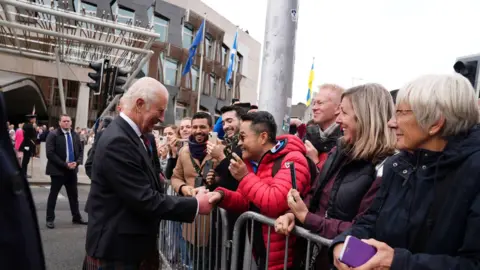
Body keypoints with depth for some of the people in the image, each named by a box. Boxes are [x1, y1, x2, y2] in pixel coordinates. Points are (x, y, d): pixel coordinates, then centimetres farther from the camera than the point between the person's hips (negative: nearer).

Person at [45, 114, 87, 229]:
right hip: (58, 170, -4)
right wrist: (65, 164, -19)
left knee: (74, 195, 12)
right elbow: (50, 154, -14)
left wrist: (77, 162, -8)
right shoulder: (53, 135, -8)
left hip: (72, 170, 5)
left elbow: (81, 150, 10)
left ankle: (76, 217, 23)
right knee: (53, 195, 6)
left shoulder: (75, 135, 7)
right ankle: (50, 219, 18)